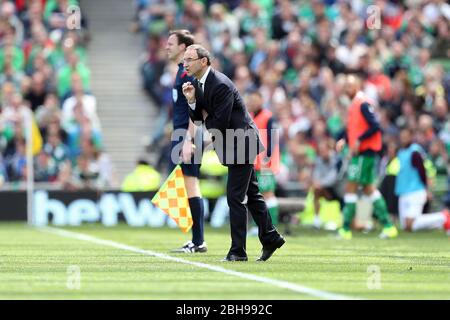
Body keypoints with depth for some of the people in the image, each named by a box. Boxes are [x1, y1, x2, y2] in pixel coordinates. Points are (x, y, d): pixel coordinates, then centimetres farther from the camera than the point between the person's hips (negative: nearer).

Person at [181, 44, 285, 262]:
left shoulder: (221, 85, -24)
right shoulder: (196, 83, 5)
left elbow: (219, 124, -25)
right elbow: (197, 117, 7)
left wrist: (206, 118, -5)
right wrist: (192, 101, -11)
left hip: (241, 143, -10)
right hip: (240, 145, 10)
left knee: (235, 196, -8)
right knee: (250, 194, 17)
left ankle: (238, 250, -4)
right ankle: (271, 238, 28)